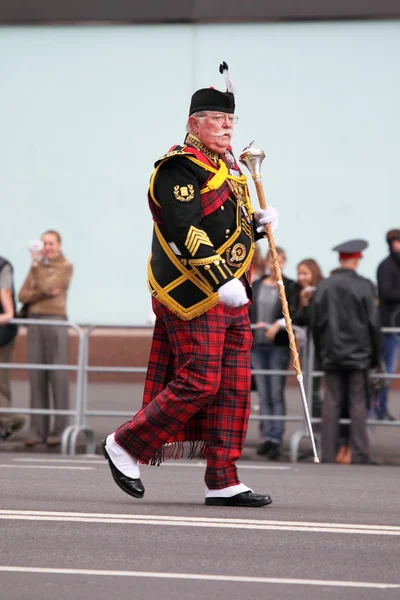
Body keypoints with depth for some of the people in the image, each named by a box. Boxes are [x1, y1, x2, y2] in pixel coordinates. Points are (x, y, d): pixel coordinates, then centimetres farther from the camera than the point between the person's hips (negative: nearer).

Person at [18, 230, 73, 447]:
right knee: (37, 377, 2)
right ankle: (38, 430, 3)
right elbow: (23, 296, 4)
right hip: (35, 322, 5)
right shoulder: (37, 267, 14)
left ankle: (59, 431, -3)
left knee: (58, 377, -6)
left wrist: (36, 264, -5)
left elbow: (44, 286, -14)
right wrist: (45, 293, -12)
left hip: (56, 321, -5)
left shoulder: (66, 267, -1)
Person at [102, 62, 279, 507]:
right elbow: (187, 234, -20)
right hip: (195, 296, -9)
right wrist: (222, 282, -26)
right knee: (198, 383, -11)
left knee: (233, 388, 5)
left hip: (230, 296, 9)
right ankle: (125, 446, 4)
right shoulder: (180, 169, -10)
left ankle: (222, 482, 7)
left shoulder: (227, 168, 20)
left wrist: (256, 224, 6)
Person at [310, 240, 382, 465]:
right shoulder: (364, 286, -7)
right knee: (358, 403, 0)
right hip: (358, 353, -3)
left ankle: (328, 453, 5)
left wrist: (321, 352, 16)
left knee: (332, 402, 6)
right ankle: (360, 454, -2)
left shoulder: (324, 286, 4)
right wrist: (376, 354, 4)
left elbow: (315, 322, 8)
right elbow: (373, 323, -5)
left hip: (331, 354, 3)